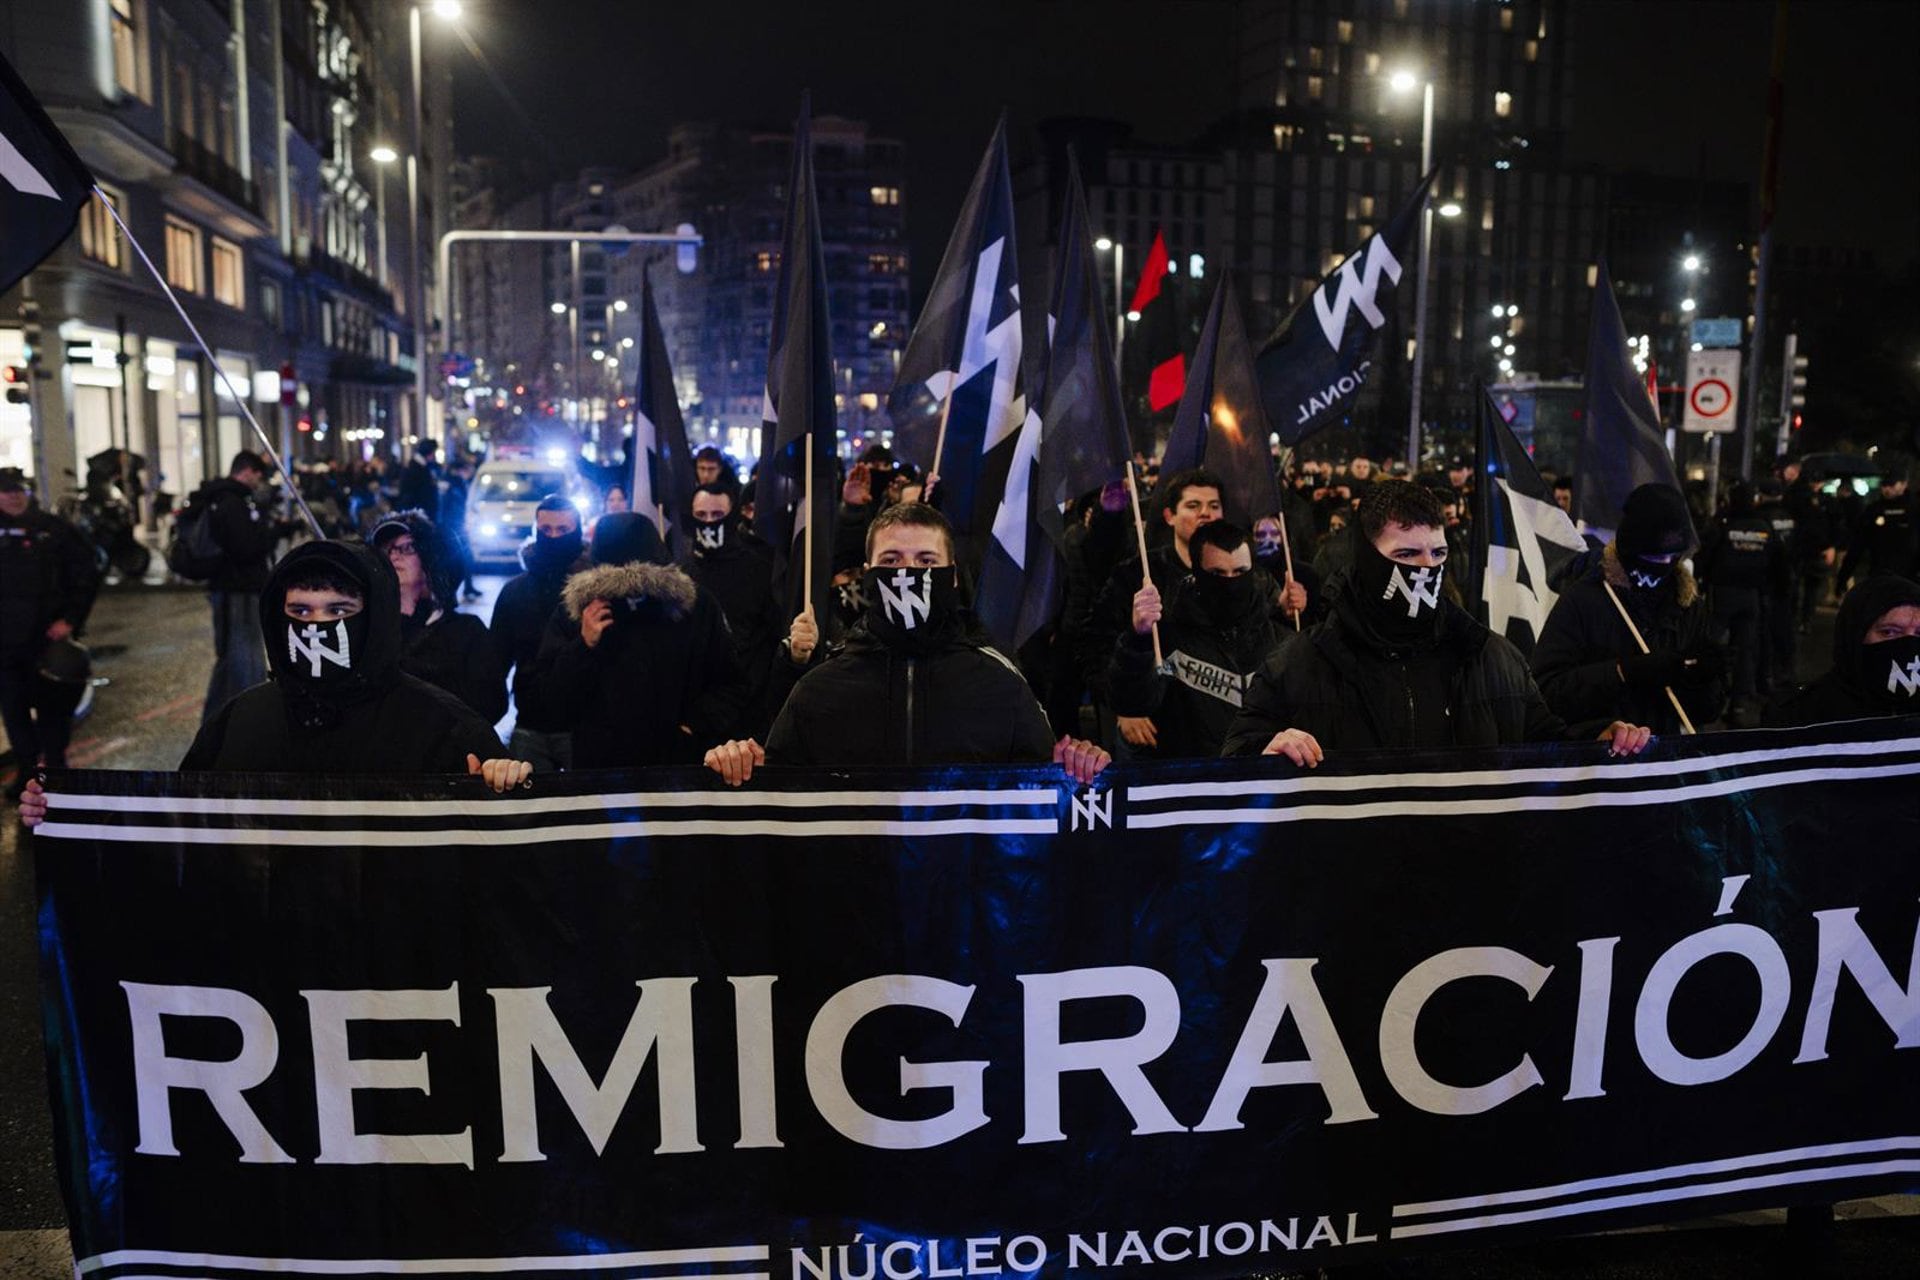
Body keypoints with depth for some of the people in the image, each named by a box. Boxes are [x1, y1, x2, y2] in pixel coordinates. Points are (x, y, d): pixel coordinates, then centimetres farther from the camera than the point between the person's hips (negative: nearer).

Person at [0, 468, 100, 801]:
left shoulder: (54, 528, 1)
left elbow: (86, 576, 2)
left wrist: (70, 620, -5)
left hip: (47, 636, -2)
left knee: (52, 705, 5)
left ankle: (55, 766, 18)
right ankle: (27, 769, 20)